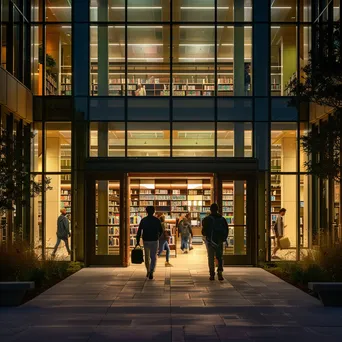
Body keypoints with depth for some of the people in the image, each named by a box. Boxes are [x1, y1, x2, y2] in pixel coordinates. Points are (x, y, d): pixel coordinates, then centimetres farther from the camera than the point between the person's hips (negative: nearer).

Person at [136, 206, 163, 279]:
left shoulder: (143, 220, -2)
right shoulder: (157, 220, -4)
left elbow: (139, 231, -5)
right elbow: (161, 231, 4)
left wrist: (138, 241, 0)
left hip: (146, 241, 2)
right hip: (154, 241, -1)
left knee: (147, 257, 18)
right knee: (153, 257, 1)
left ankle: (148, 272, 26)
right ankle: (151, 272, -17)